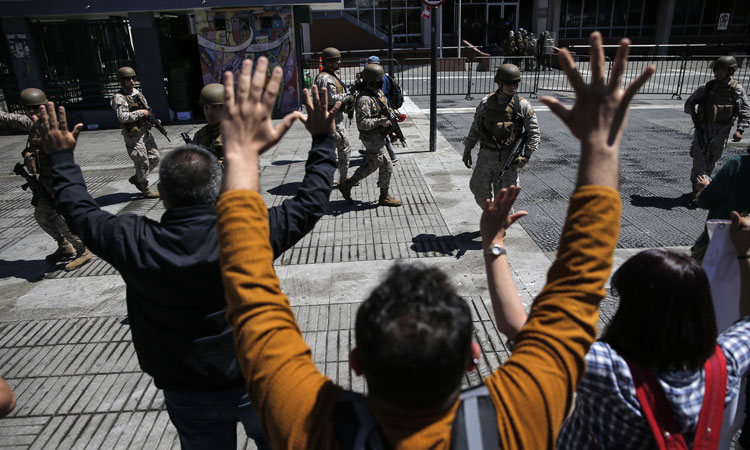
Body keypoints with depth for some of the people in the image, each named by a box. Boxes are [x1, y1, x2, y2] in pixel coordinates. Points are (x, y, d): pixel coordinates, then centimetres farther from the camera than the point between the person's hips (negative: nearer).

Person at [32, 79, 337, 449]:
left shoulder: (135, 243, -20)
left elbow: (79, 210, 0)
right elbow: (311, 202, -12)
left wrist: (61, 157, 15)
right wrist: (322, 139, -3)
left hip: (187, 395, 2)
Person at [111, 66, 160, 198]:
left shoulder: (138, 93, 12)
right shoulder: (119, 98, -13)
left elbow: (146, 110, 21)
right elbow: (122, 117, -24)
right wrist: (140, 113, -19)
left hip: (145, 131, 8)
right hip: (133, 136, -8)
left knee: (154, 157, 12)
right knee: (142, 162, -1)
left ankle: (136, 178, 30)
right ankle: (146, 190, 12)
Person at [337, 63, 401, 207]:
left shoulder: (378, 92, 9)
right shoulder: (364, 99, -22)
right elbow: (362, 123, -27)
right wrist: (380, 121, -29)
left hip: (378, 136, 10)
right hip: (372, 139, -10)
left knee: (370, 166, 18)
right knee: (386, 167, -2)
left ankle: (346, 185, 26)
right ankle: (384, 197, 13)